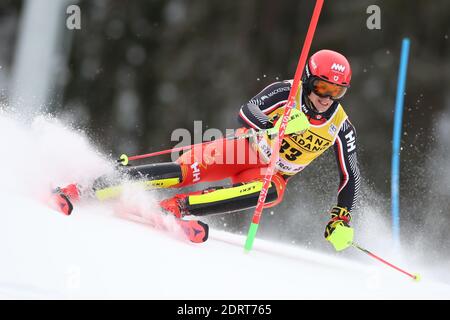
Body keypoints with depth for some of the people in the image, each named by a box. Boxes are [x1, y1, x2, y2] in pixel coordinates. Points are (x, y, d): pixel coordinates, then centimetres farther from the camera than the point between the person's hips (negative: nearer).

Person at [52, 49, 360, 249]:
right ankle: (86, 188, -26)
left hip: (273, 173, 1)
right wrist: (275, 126, -52)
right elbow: (247, 112, -32)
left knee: (272, 192, -36)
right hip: (247, 149, -1)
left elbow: (351, 176, -2)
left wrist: (341, 220, -11)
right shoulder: (287, 92, -17)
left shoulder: (340, 127, -11)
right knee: (188, 169, -25)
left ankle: (176, 207, -39)